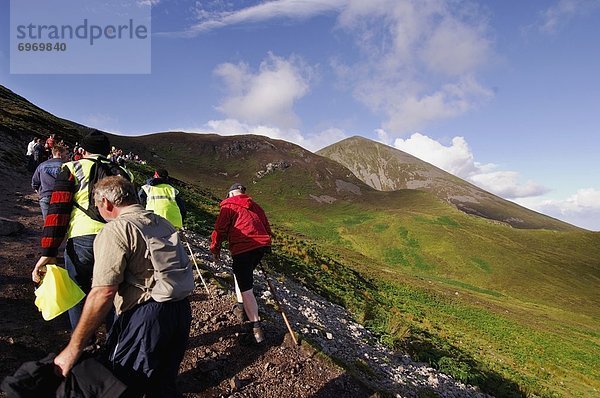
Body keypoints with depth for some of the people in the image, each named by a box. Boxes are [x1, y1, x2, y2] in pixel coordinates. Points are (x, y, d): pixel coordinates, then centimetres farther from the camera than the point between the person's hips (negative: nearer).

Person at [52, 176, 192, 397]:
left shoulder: (115, 231, -12)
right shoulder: (164, 223, 12)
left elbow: (102, 294, -18)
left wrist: (72, 350, -11)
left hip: (145, 319, -8)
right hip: (181, 311, 8)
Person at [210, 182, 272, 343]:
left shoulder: (229, 206, 3)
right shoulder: (255, 206, 21)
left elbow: (219, 229, -1)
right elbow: (267, 228, 24)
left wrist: (215, 249, 13)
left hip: (243, 249, -7)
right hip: (261, 246, 7)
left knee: (246, 288, -2)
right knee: (241, 273, 30)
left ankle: (256, 328, -3)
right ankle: (241, 307, 36)